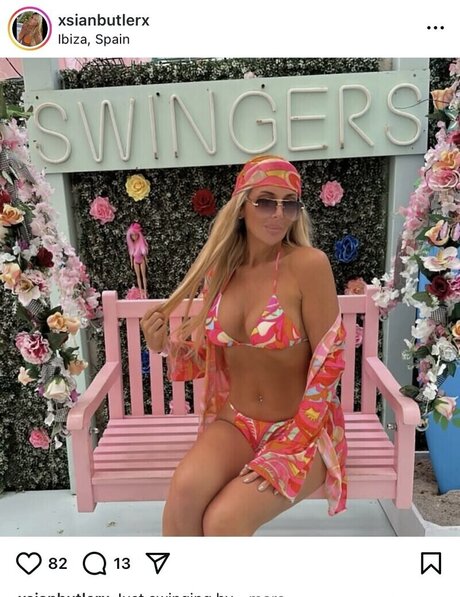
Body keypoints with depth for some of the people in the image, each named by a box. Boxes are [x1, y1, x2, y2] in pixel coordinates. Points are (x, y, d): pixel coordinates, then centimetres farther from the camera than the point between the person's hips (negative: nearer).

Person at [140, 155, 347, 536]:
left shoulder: (308, 264, -17)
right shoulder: (219, 268, -1)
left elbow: (328, 359, -13)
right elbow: (207, 354, 8)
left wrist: (292, 445, -16)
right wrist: (165, 345, -12)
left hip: (300, 428, -3)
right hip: (233, 422, 4)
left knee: (223, 519, -22)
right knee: (185, 488, -25)